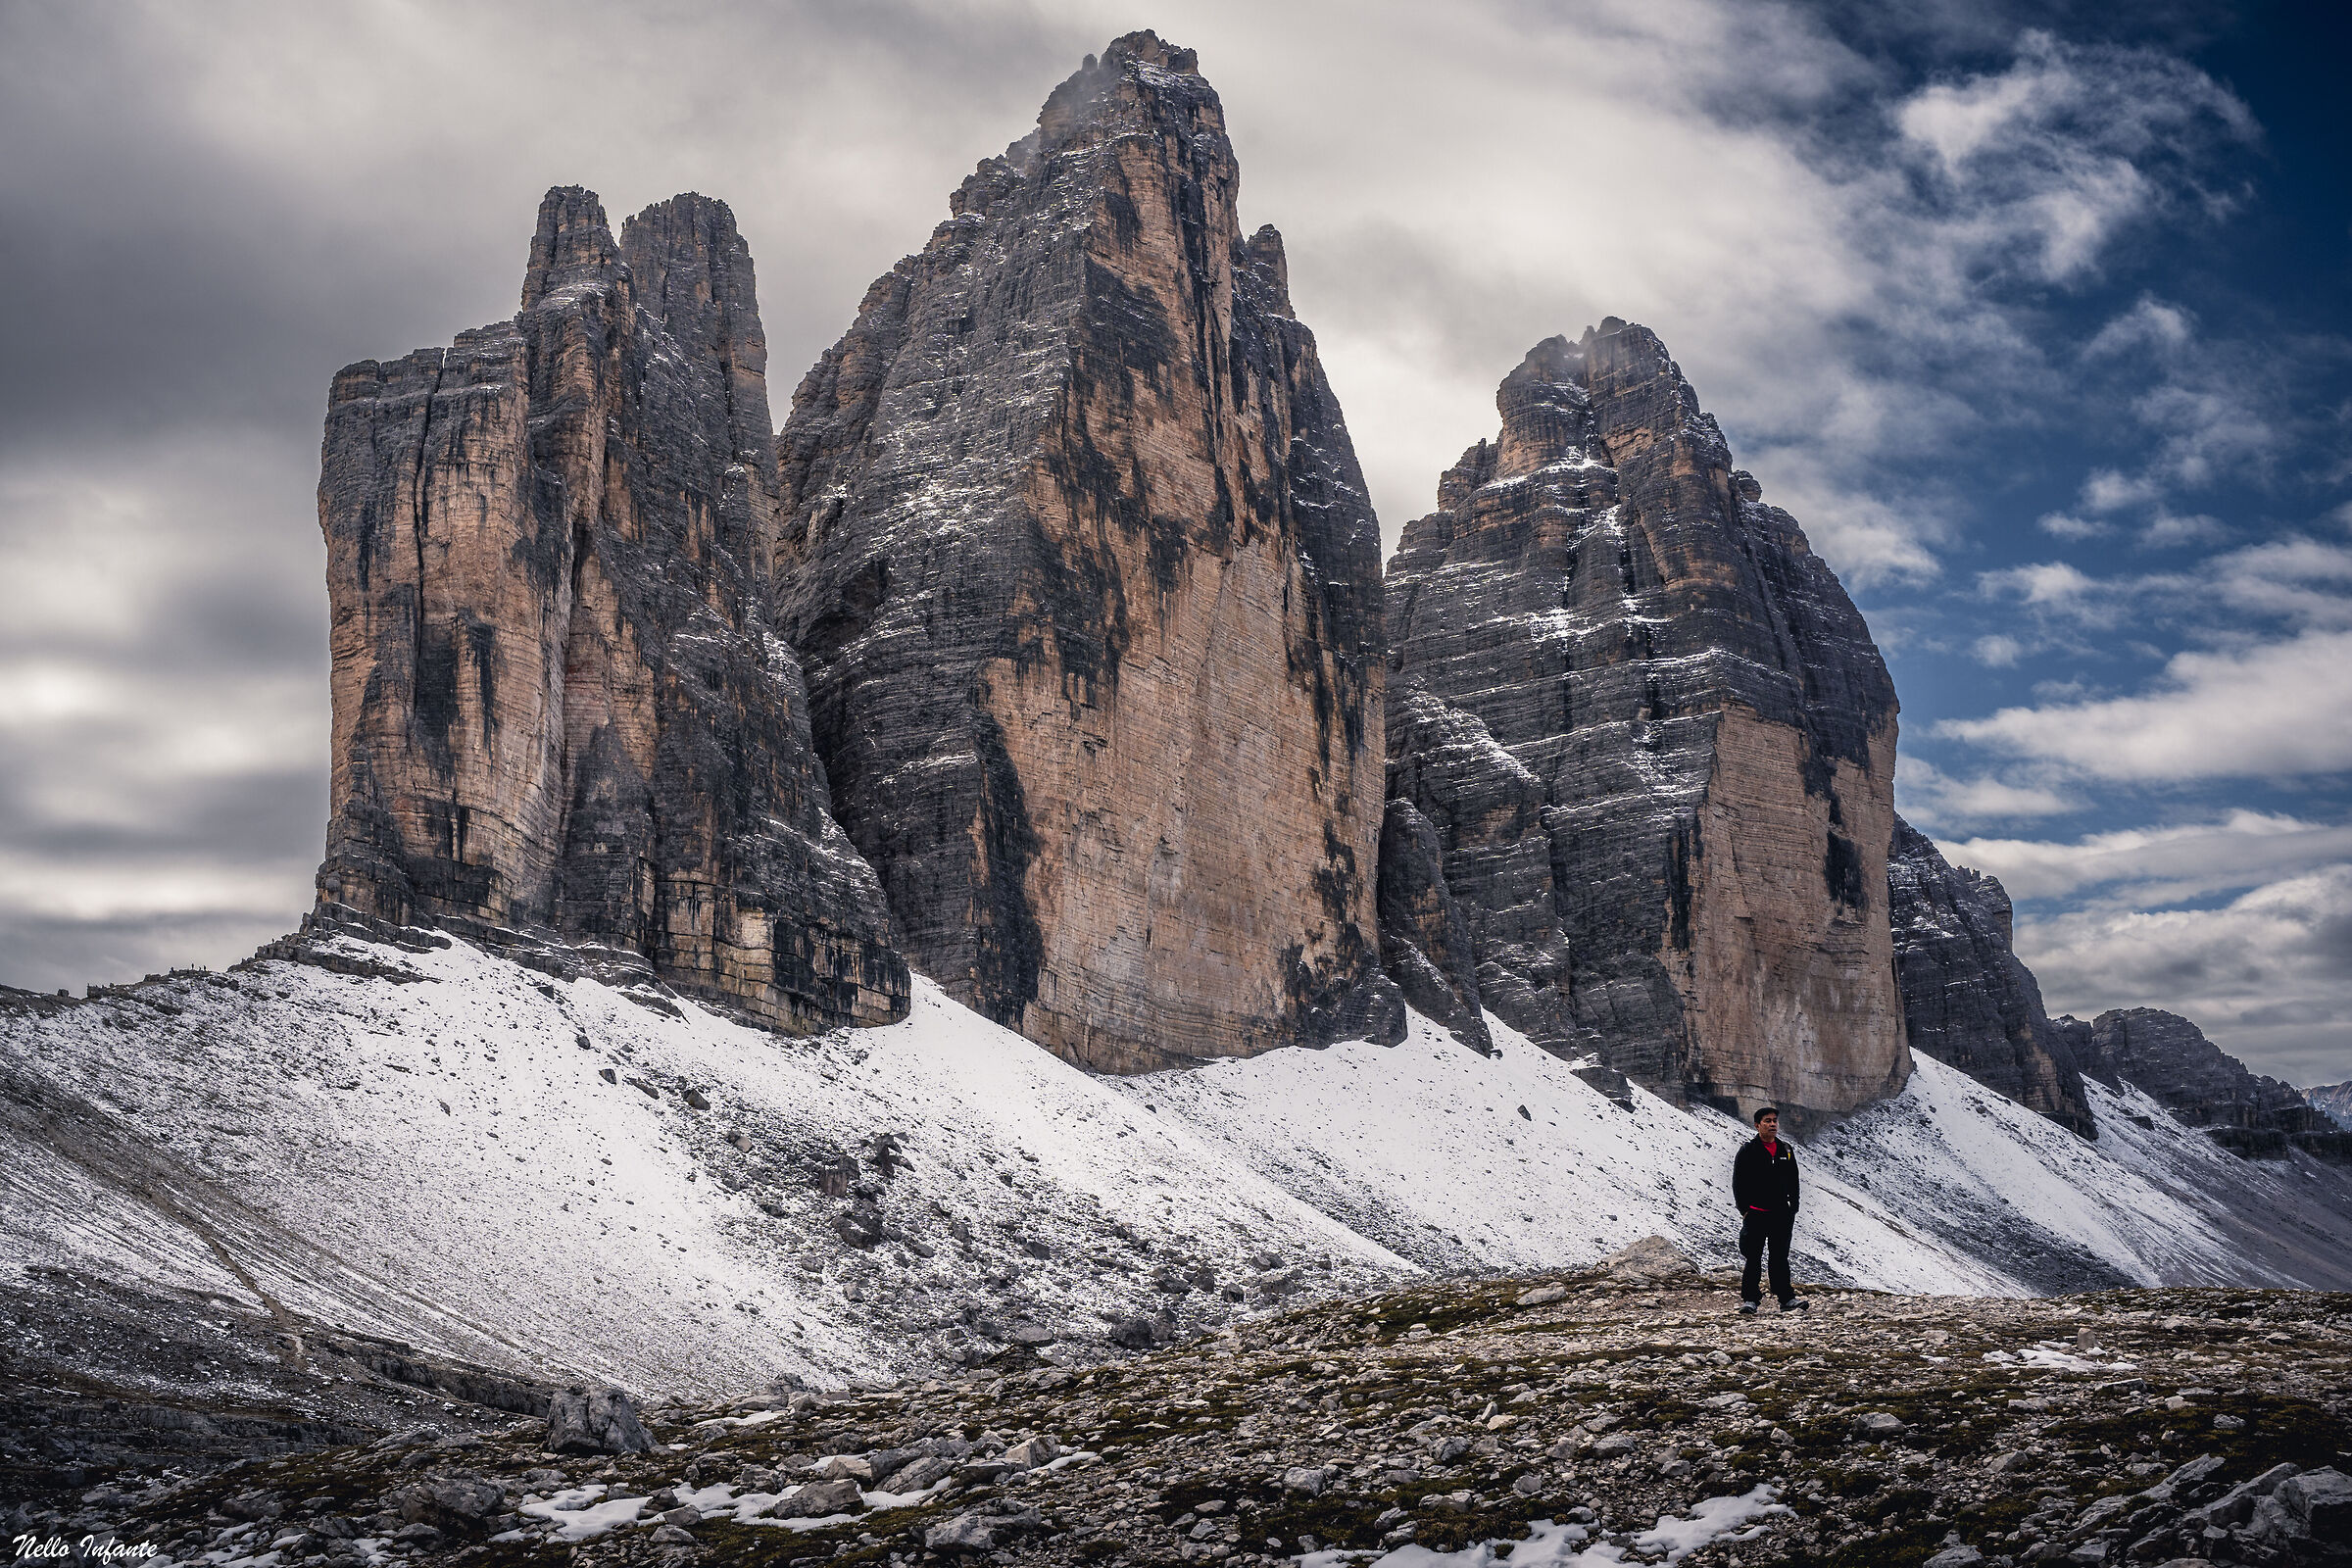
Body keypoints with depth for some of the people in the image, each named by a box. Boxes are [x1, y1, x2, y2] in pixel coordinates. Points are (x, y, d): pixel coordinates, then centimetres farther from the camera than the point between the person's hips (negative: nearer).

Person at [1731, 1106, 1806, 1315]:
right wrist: (1744, 1209, -8)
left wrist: (1793, 1209, 8)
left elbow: (1793, 1182, 16)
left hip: (1781, 1215, 4)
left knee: (1780, 1258, 8)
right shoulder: (1748, 1150, -3)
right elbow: (1738, 1182, -3)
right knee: (1753, 1259, -1)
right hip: (1756, 1214, -4)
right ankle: (1750, 1300, 4)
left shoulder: (1786, 1151, 10)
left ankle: (1787, 1299, 12)